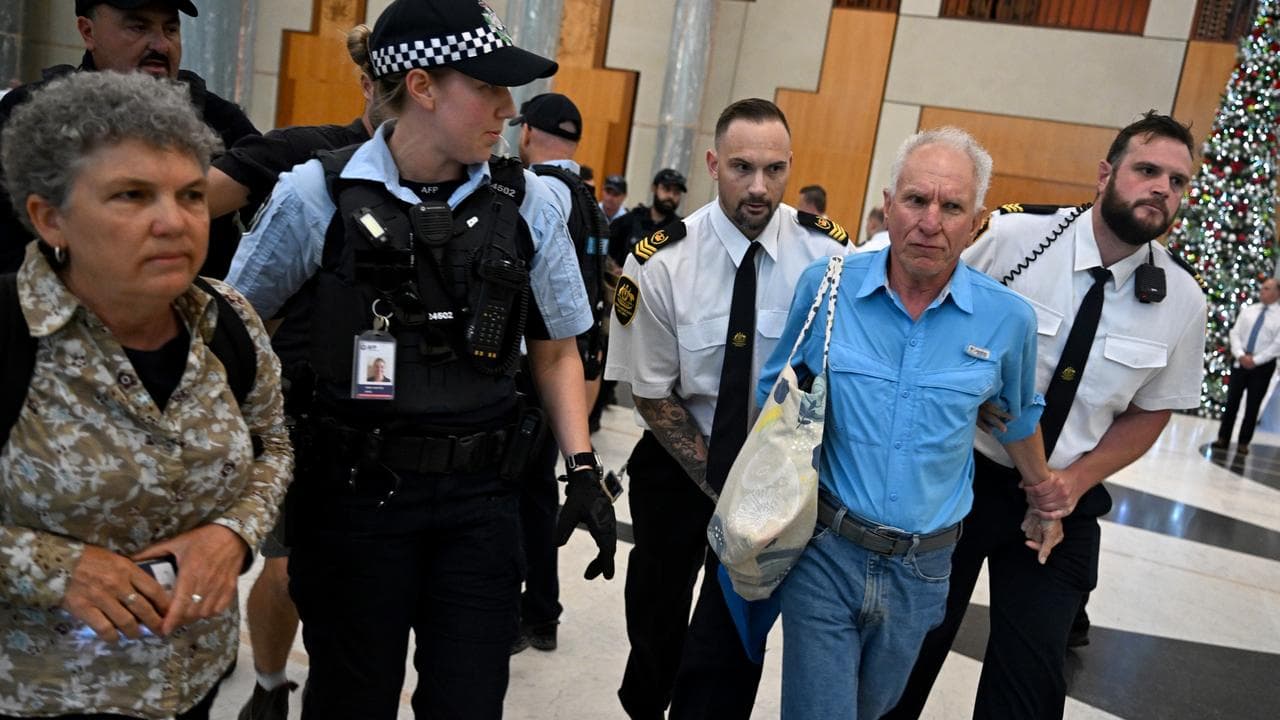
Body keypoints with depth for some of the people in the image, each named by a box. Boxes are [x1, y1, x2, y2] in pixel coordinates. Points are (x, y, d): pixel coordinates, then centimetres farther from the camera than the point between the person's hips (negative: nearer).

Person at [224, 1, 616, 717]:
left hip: (480, 501, 2)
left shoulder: (528, 204, 0)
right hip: (353, 495, -1)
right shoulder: (317, 194, -6)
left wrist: (584, 472, 1)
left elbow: (557, 350, 8)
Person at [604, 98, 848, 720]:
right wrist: (719, 484, -15)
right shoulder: (660, 262, -17)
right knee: (656, 615, 18)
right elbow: (653, 395, -10)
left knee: (736, 629, -4)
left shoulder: (825, 253, -14)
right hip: (680, 460, 1)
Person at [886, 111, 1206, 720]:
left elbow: (1149, 412, 7)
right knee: (913, 647, 11)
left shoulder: (1182, 302, -5)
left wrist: (1077, 480, -7)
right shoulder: (1013, 236, -15)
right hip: (961, 475, -2)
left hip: (1062, 500, 2)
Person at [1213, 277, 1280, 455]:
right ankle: (1223, 438, 11)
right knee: (1232, 401, 4)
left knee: (1253, 405, 4)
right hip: (1240, 361, 2)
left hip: (1263, 365, -2)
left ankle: (1243, 443, 12)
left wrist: (1255, 360, -15)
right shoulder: (1247, 310, 7)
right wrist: (1240, 355, -12)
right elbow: (1235, 333, 3)